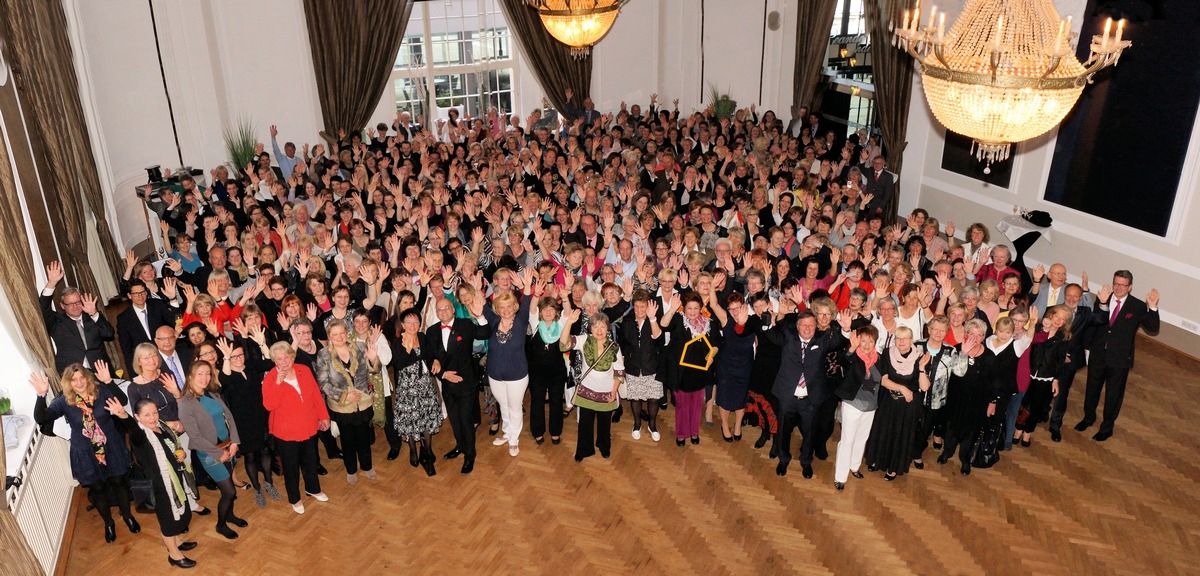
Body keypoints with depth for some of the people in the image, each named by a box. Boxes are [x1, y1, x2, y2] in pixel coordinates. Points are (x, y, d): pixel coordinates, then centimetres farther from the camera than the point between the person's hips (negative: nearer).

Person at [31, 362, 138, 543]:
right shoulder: (63, 401, -11)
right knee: (97, 488, 14)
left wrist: (109, 382, -39)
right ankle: (108, 523, 36)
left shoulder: (101, 392, -11)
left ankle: (127, 516, 38)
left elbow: (123, 401, -26)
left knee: (119, 481, 15)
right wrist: (41, 395, -36)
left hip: (111, 448, 0)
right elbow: (41, 419, -22)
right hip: (86, 454, 0)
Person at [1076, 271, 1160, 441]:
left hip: (1119, 359, -2)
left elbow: (1153, 328, -15)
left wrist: (1153, 308, -29)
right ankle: (1088, 418, 43)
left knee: (1113, 395, 13)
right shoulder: (1102, 298, -6)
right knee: (1092, 388, 20)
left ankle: (1107, 427, 32)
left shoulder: (1138, 306, -10)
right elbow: (1096, 320, -20)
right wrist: (1102, 303, -37)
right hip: (1098, 356, 2)